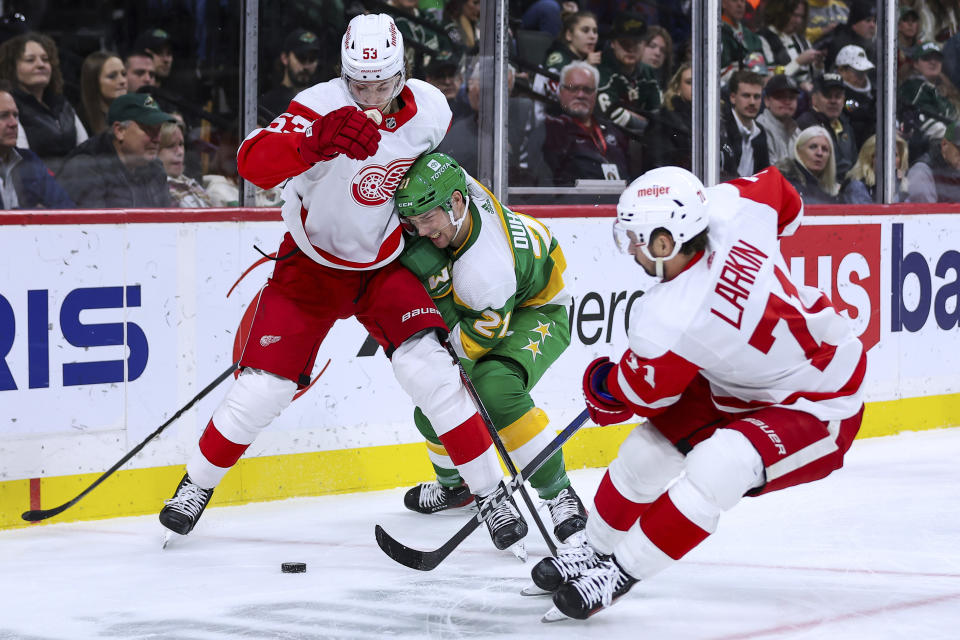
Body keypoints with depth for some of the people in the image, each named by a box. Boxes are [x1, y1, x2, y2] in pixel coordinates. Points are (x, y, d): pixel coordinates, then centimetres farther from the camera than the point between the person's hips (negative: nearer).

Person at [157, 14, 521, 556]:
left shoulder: (431, 108, -11)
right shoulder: (321, 107, -27)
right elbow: (253, 162, -45)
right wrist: (317, 141, -61)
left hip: (386, 265, 2)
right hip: (312, 264, -2)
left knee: (429, 369, -16)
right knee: (266, 383, -6)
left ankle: (491, 493, -3)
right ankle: (198, 483, 19)